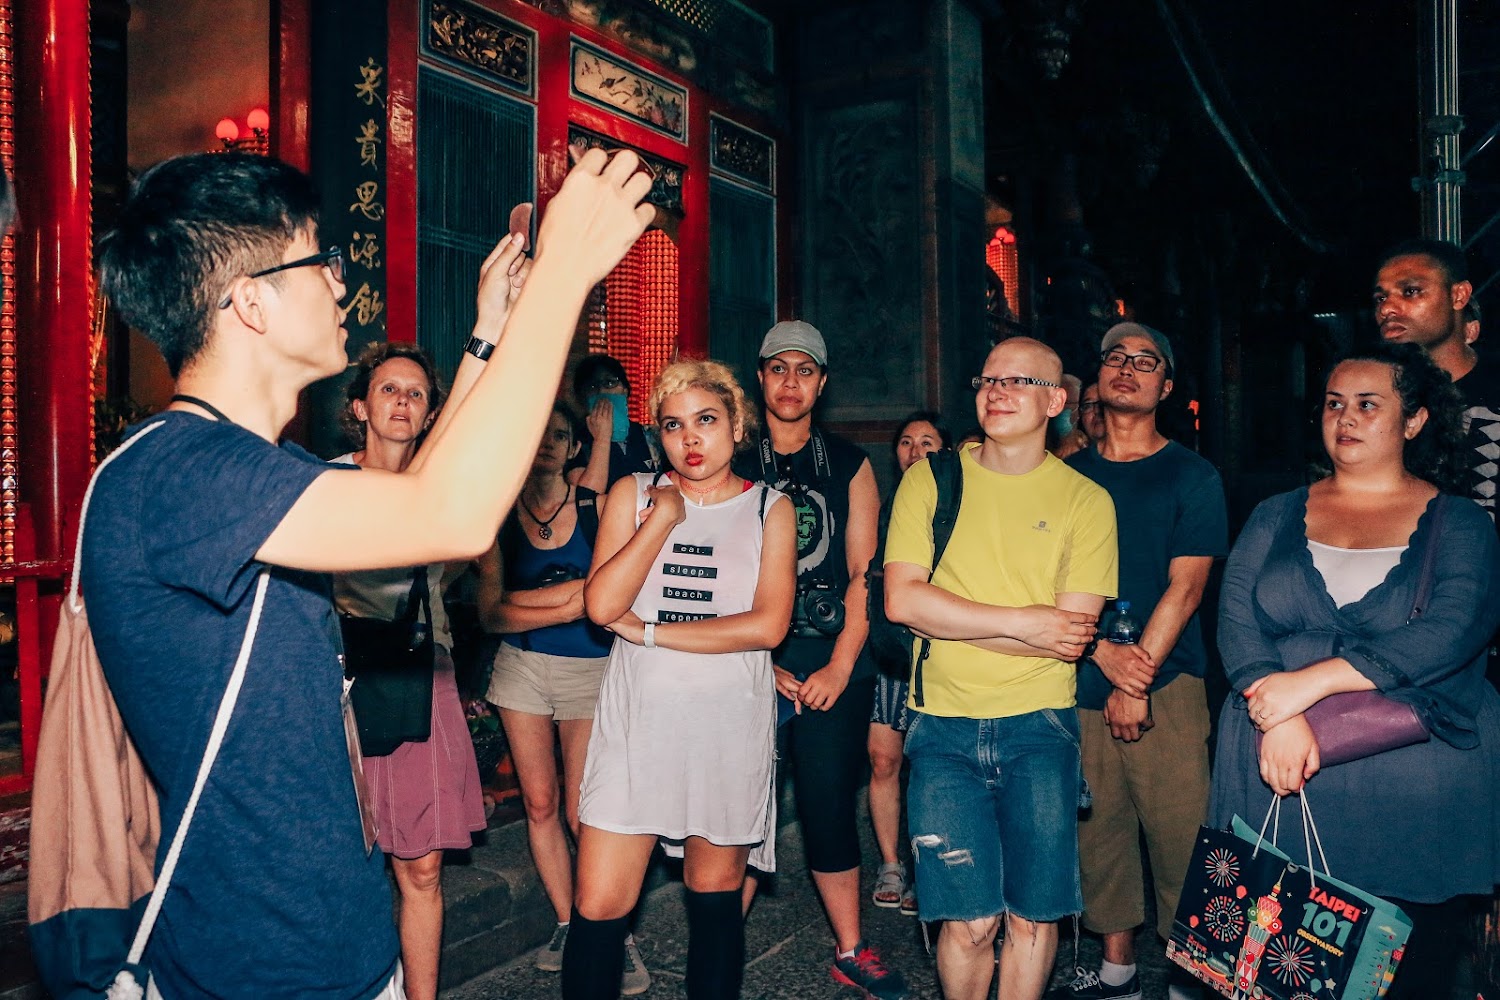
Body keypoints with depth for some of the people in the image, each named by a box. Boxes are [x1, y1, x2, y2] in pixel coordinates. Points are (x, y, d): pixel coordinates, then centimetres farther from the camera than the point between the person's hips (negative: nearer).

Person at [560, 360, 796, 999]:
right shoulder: (634, 495, 5)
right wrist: (664, 518, -8)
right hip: (638, 722, 0)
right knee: (598, 909, -2)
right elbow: (601, 604, -8)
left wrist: (648, 631, -10)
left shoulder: (769, 509, 4)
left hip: (728, 726, 0)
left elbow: (768, 624, -10)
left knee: (715, 898, 12)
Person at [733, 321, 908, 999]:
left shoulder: (849, 465, 8)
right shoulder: (736, 465, 6)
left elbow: (864, 575, 3)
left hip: (833, 663, 1)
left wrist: (840, 667, -6)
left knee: (829, 809, 6)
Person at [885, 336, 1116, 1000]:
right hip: (944, 725, 0)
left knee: (1033, 915, 5)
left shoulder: (1086, 501, 3)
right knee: (970, 920, -1)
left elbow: (1074, 633, -7)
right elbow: (902, 601, -8)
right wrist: (1023, 622, -11)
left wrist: (950, 620, -10)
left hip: (1039, 725, 1)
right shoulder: (930, 479, 4)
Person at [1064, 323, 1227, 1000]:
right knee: (1098, 831, 7)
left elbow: (1185, 587, -5)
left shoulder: (1192, 476, 3)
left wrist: (1138, 681, -12)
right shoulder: (1069, 476, 10)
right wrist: (1105, 654, -10)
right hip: (1080, 684, 3)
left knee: (1178, 834, -1)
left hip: (1167, 684, -2)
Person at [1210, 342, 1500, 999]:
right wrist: (1278, 718, -19)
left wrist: (1309, 681, -21)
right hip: (1278, 774, 2)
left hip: (1417, 785, -1)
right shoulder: (1275, 518, 10)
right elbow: (1236, 620, -2)